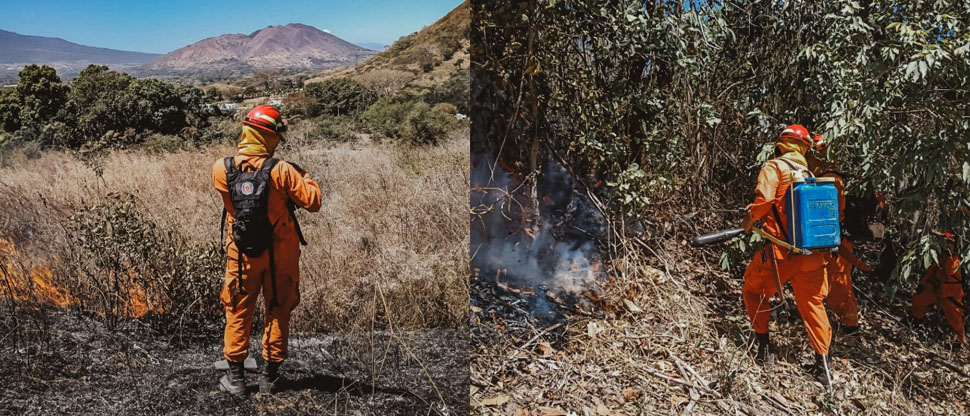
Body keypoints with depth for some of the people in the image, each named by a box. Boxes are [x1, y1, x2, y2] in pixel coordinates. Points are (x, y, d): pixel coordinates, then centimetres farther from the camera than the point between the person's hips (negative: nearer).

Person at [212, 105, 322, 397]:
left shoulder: (221, 169, -10)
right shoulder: (282, 171, -19)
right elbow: (313, 203, -15)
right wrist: (304, 177, 2)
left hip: (241, 254, 2)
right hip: (280, 255, -2)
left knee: (238, 313, 16)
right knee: (278, 313, 14)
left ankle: (235, 378, 21)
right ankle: (269, 377, 22)